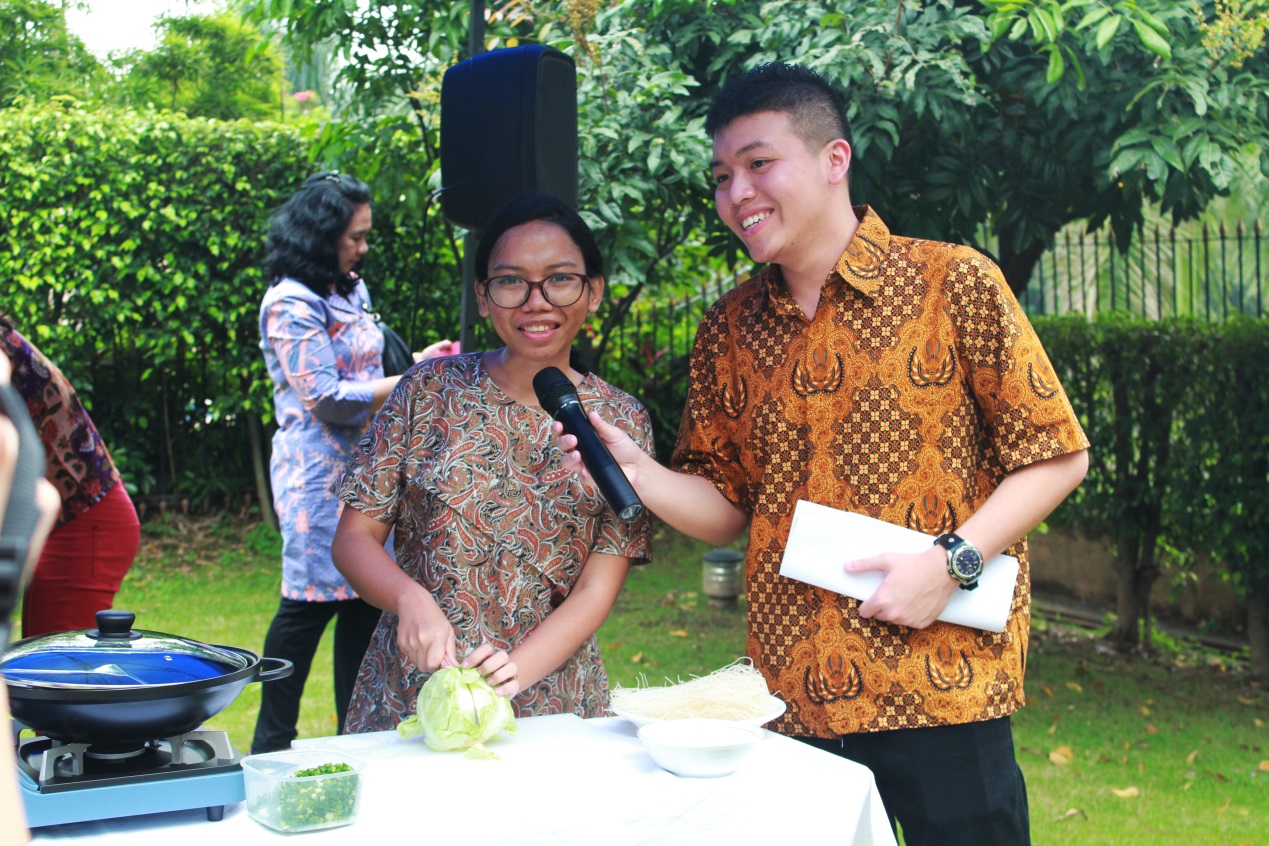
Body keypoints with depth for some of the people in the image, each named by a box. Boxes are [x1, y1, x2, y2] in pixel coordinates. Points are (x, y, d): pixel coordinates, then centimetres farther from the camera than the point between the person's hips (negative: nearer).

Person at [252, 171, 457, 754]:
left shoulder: (350, 291, 15)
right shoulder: (291, 304, -12)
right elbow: (328, 399, -18)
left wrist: (417, 361, 8)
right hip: (318, 472, -8)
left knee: (365, 597, 9)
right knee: (312, 600, -5)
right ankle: (273, 744, 7)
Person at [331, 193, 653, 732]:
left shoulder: (621, 423, 3)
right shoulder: (433, 388, 3)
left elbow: (596, 593, -2)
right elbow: (354, 537, 4)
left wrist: (513, 671, -19)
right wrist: (412, 599, -17)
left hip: (549, 708, 0)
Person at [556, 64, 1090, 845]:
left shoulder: (953, 283, -5)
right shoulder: (729, 328, 9)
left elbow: (1055, 455, -3)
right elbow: (726, 508, 12)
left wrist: (952, 562, -15)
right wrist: (636, 473, -7)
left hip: (940, 691, -3)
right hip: (789, 700, 4)